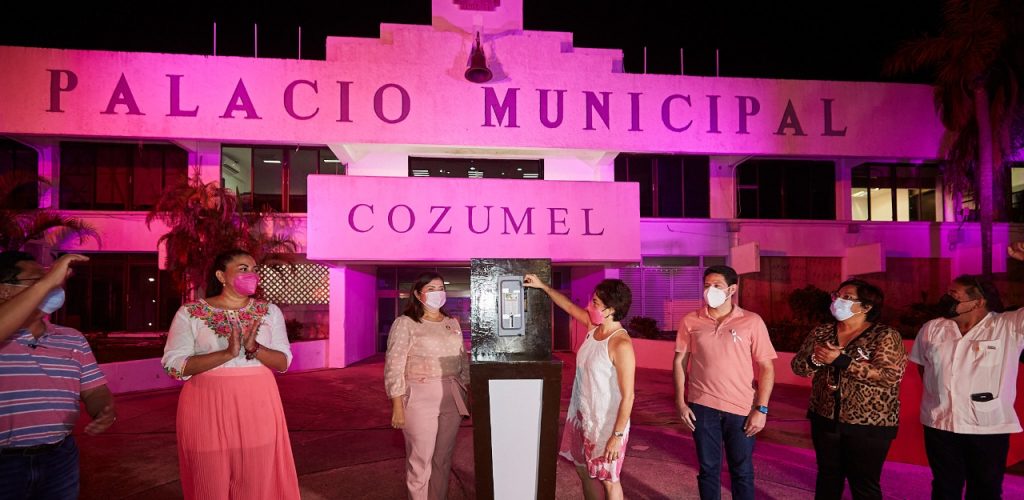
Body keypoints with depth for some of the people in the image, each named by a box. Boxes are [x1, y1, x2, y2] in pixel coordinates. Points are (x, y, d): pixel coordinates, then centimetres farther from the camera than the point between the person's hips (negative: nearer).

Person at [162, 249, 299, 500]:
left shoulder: (269, 311, 5)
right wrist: (227, 354, -22)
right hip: (208, 408, -2)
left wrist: (255, 349, -18)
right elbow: (174, 365, -10)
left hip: (257, 407, 2)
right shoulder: (189, 313, -2)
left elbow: (283, 362, 2)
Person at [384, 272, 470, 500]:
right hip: (420, 398, -5)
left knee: (444, 458, 12)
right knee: (421, 460, 2)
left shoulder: (453, 323, 12)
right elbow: (394, 367, -10)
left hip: (451, 398, 5)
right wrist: (397, 407, -13)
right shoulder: (405, 323, -7)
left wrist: (469, 391, 11)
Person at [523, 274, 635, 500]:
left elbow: (628, 396, -23)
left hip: (607, 424, -8)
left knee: (608, 481, 9)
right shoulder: (594, 327, -1)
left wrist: (617, 435, -22)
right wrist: (543, 286, 13)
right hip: (582, 417, 8)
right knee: (585, 472, 21)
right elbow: (569, 306, 17)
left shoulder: (621, 344, -24)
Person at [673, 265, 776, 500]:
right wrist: (680, 402, 0)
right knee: (708, 469, 12)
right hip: (702, 406, 1)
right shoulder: (691, 321, 0)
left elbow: (766, 367, -3)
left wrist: (761, 408, -8)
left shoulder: (752, 322, -4)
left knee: (742, 471, 10)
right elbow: (680, 362, 5)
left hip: (741, 408, -1)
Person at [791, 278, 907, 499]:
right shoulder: (821, 332, 4)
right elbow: (797, 366, 3)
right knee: (827, 478, 17)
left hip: (869, 425, -4)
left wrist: (841, 360, -25)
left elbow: (889, 375, -22)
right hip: (825, 419, 4)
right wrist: (815, 359, -19)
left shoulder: (886, 336, -9)